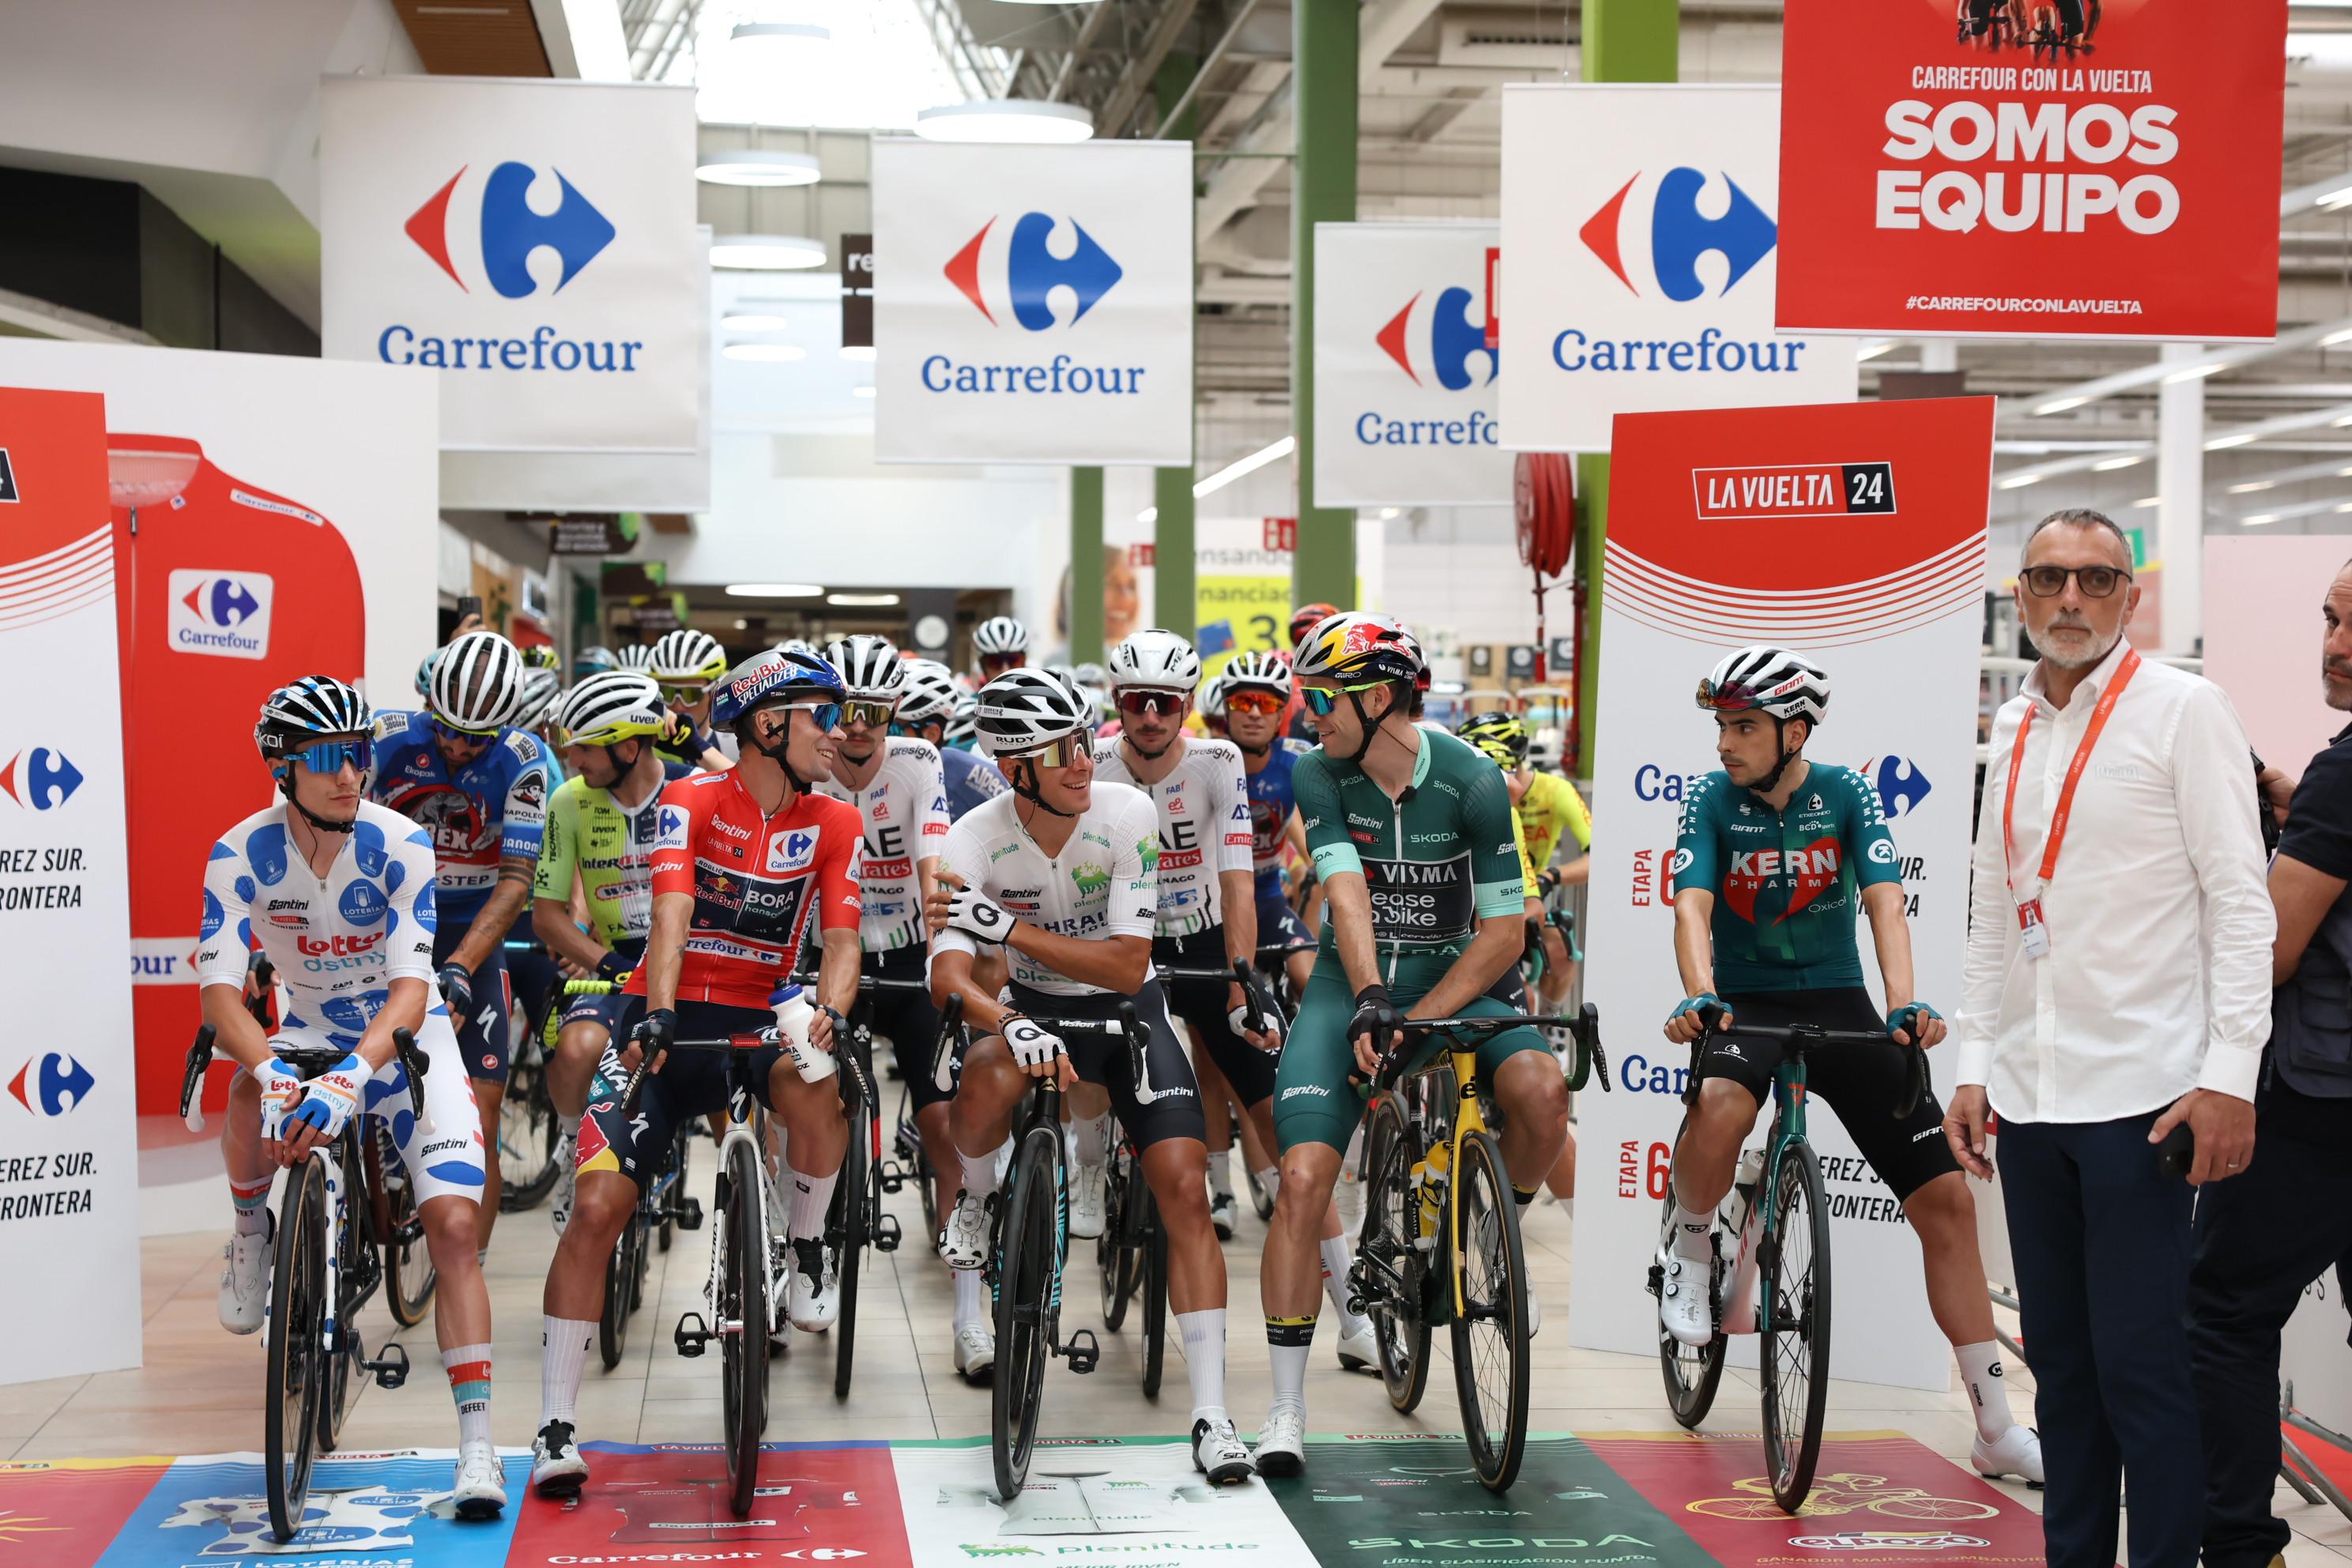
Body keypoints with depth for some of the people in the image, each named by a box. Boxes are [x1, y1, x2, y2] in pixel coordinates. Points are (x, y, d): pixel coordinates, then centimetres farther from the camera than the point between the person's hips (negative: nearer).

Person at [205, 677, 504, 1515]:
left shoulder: (401, 846, -21)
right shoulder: (241, 855, -17)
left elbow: (411, 987, -27)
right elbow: (218, 989, -24)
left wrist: (353, 1074, -45)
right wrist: (270, 1070, -44)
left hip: (407, 1037, -1)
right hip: (309, 1031, 1)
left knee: (453, 1225, -16)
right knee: (255, 1093, -35)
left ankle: (477, 1446, -11)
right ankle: (251, 1232, -3)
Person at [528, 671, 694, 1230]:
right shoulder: (571, 801, -4)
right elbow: (547, 913, -2)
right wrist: (609, 963, -18)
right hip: (614, 960, 1)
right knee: (576, 1049, -29)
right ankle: (575, 1146, 4)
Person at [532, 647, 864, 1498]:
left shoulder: (832, 823, 3)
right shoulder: (693, 800, -6)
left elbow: (841, 941, -5)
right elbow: (671, 915, -19)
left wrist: (828, 1014, -27)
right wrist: (657, 1017, -35)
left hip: (759, 1015, 2)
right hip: (672, 1020, -2)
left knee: (814, 1081, -34)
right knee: (597, 1203, -14)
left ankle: (803, 1258, -7)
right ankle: (557, 1424, -5)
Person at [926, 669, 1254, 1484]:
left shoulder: (1127, 815, -20)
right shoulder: (974, 840, -19)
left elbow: (1127, 966, -22)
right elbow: (948, 974, -30)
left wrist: (1007, 926, -29)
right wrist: (1015, 1027, -50)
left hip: (1127, 1010, 0)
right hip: (1035, 1006, 0)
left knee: (1184, 1190, -16)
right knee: (991, 1078, -36)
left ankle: (1211, 1415, -10)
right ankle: (972, 1201, 1)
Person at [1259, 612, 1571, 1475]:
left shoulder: (1472, 781, -13)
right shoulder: (1319, 777, -9)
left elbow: (1502, 928, -12)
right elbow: (1346, 894, -21)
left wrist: (1420, 1017, -21)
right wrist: (1371, 1002, -37)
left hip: (1450, 981, 0)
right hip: (1348, 984, 1)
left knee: (1541, 1088, -29)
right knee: (1305, 1176, -15)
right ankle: (1286, 1409, -4)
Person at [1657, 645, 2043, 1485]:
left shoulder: (1847, 795, -3)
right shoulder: (1712, 800, -4)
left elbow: (1884, 902, -14)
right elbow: (1692, 906, -17)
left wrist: (1905, 1004, -32)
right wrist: (1698, 996, -37)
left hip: (1839, 1003, 2)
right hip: (1744, 1004, -2)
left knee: (1946, 1196, -5)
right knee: (1720, 1107, -39)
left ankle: (1998, 1428, 5)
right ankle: (1689, 1253, -6)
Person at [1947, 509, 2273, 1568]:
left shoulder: (2183, 708, -4)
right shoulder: (2014, 729, 14)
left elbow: (2240, 901, -8)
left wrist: (2230, 1076, -15)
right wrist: (1974, 1064, 13)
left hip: (2138, 1092, -6)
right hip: (2030, 1096, 6)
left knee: (2142, 1363, -5)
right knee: (2061, 1361, 11)